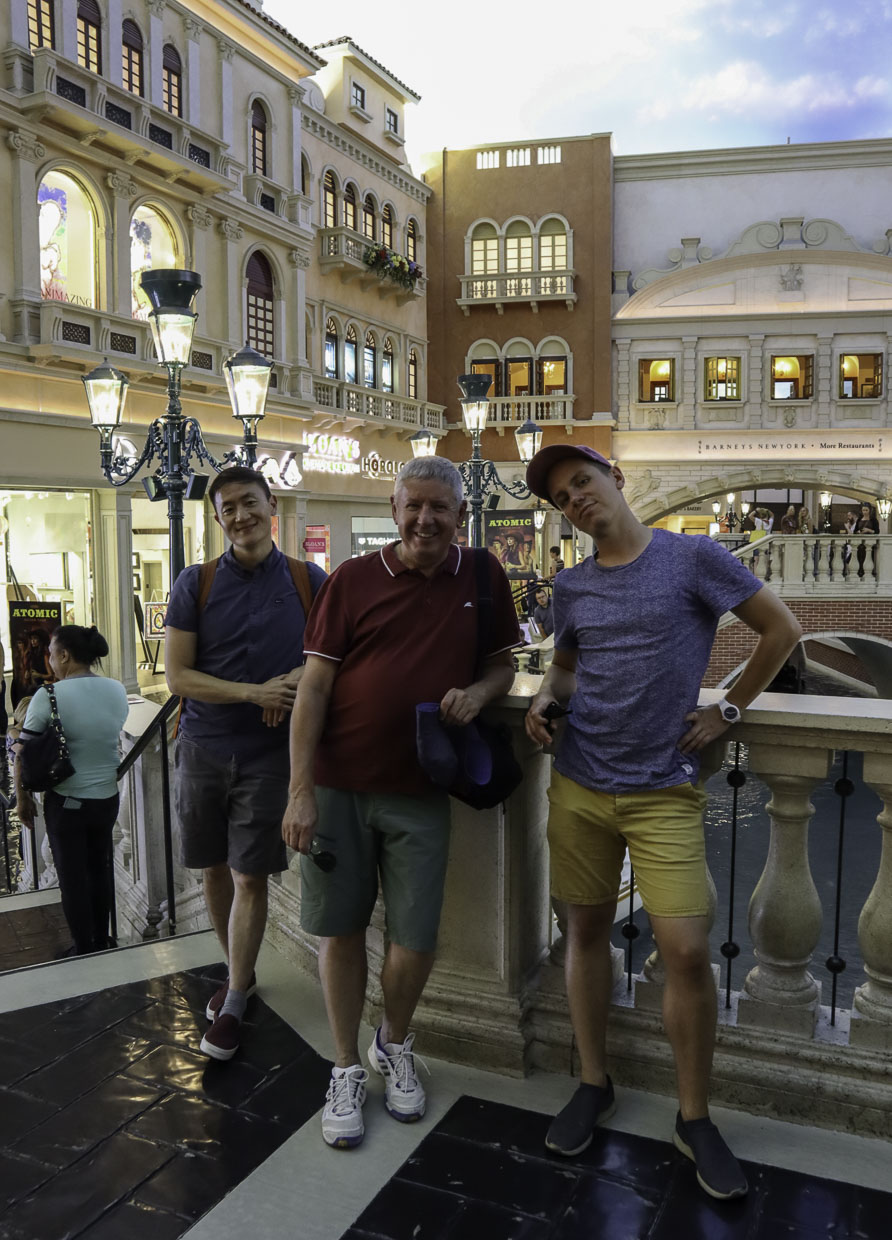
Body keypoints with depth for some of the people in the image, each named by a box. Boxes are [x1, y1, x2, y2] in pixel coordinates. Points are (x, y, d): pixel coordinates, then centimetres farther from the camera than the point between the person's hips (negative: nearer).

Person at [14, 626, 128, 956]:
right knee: (99, 869, 18)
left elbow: (23, 754, -13)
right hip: (107, 798, 5)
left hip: (66, 802, -4)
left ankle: (83, 951, 18)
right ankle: (102, 943, 29)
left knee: (72, 877, 9)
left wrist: (22, 798, 1)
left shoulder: (49, 696, -18)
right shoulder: (117, 690, -3)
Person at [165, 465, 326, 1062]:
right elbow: (178, 675, -6)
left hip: (270, 752, -1)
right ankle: (240, 972, 36)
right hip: (203, 748, 2)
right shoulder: (195, 583, -1)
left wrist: (300, 678, -16)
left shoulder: (310, 581, 0)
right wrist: (256, 692, -19)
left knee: (250, 878, 0)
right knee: (214, 870, 13)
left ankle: (233, 1006, 17)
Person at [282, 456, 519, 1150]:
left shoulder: (482, 577, 4)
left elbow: (502, 663, 15)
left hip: (421, 792, 1)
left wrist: (478, 691, -10)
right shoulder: (353, 580, -3)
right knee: (341, 930, 9)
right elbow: (313, 687, -4)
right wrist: (300, 793, -9)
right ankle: (348, 1069, 30)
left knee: (415, 939, 6)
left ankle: (397, 1046, 37)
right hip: (338, 786, -1)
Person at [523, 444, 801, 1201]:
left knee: (687, 949, -7)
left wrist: (727, 712, -2)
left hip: (664, 790, -4)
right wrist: (544, 700, -1)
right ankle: (594, 1085, 30)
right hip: (579, 786, 4)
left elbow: (782, 629, 0)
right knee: (587, 930, 11)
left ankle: (695, 1119, 15)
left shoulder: (693, 557, -6)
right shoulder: (572, 586, 6)